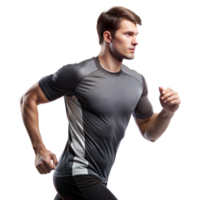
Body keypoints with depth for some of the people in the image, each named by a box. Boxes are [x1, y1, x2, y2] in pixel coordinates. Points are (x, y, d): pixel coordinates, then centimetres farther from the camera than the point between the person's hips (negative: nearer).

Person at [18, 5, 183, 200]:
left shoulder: (137, 80, 7)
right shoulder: (78, 73, -13)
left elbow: (150, 134, 14)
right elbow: (28, 99, -5)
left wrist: (167, 112, -6)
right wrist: (39, 150, -8)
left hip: (98, 180, 8)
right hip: (77, 176, -7)